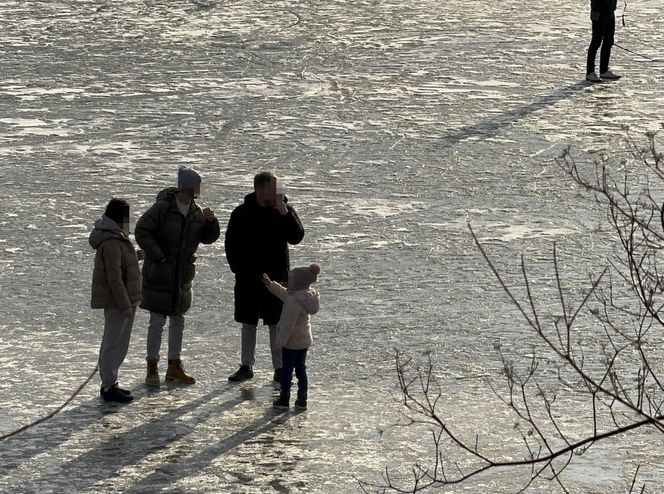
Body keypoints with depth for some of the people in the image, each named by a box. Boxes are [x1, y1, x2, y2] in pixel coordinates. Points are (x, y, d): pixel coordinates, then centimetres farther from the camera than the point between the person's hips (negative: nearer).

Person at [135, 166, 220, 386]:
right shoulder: (162, 208, -16)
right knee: (157, 322, -3)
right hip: (159, 275, -7)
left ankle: (174, 367, 25)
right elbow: (142, 231, -16)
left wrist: (210, 222, -9)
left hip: (183, 277, 7)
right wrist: (158, 257, -18)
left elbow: (208, 238, 11)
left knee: (178, 321, 14)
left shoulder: (196, 212, 4)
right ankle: (152, 369, 4)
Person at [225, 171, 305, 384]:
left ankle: (279, 368, 6)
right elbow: (231, 243, 7)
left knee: (276, 324, 0)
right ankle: (246, 366, 18)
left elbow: (296, 237, -14)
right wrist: (238, 269, -1)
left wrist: (284, 212, -24)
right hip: (247, 279, 2)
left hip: (276, 278, -2)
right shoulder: (242, 213, 1)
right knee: (248, 323, 9)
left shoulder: (285, 211, -2)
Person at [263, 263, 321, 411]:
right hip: (305, 341, 8)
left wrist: (280, 342, -17)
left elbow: (287, 325, -25)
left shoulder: (293, 302, -28)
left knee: (287, 369, 6)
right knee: (301, 369, 15)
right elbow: (284, 293, 18)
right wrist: (270, 284, 22)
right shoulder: (309, 296, 1)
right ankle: (302, 401, 18)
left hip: (292, 343, -8)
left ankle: (284, 399, 15)